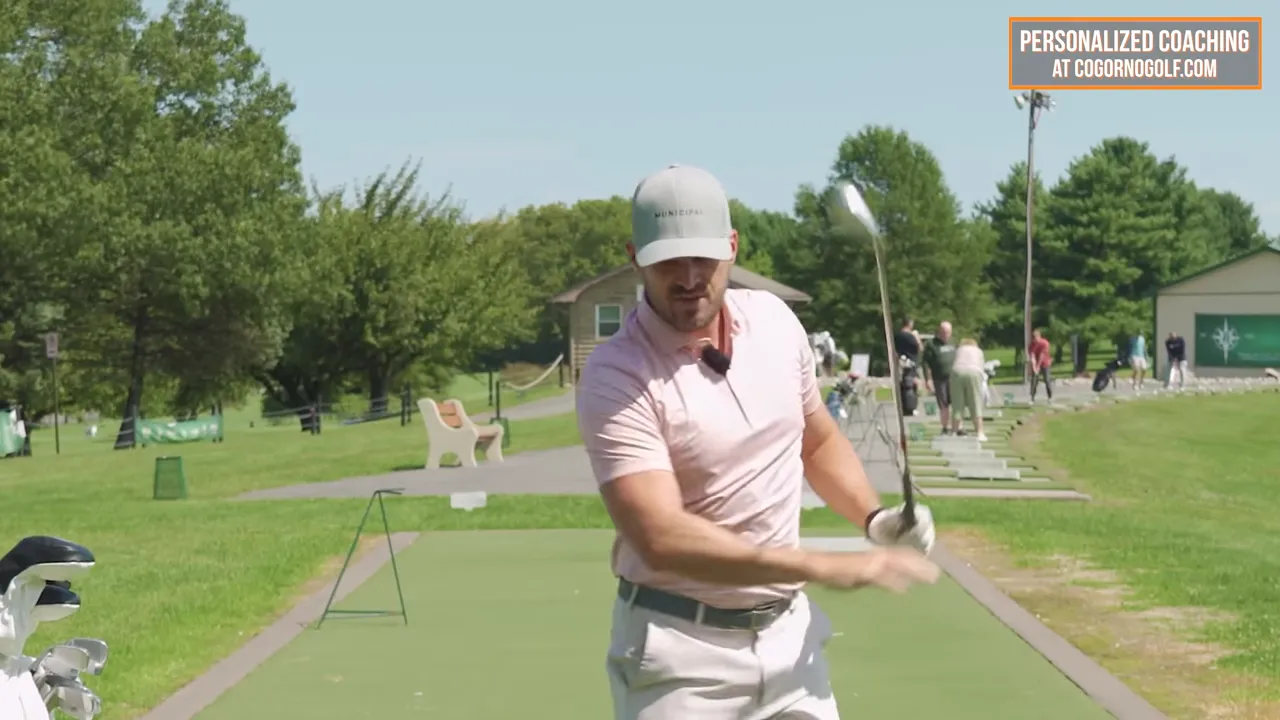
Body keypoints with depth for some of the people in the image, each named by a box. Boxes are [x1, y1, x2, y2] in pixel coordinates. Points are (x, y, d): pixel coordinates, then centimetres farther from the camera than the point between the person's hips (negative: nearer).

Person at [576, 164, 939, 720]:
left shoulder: (775, 320, 1)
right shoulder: (615, 377, -19)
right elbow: (662, 538, -30)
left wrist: (874, 519, -1)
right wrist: (822, 567, -33)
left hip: (789, 630, 6)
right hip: (680, 652, -5)